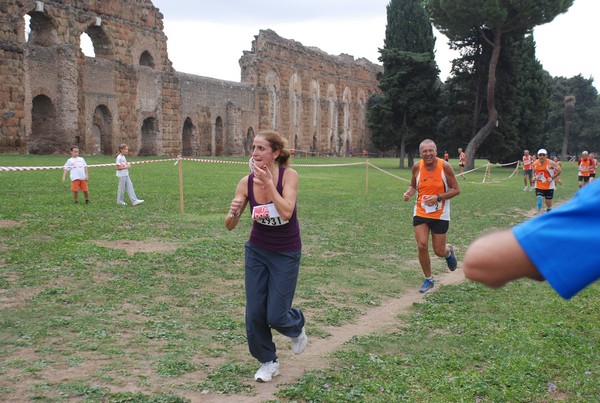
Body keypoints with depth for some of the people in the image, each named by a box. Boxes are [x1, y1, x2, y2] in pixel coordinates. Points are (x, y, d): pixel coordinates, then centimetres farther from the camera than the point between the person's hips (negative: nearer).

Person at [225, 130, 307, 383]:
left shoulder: (288, 175, -19)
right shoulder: (246, 182, -11)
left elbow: (286, 212, -34)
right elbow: (230, 226, -8)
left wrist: (268, 182, -33)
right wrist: (233, 212, -29)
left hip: (286, 254, -3)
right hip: (257, 251, 3)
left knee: (276, 316, -4)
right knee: (255, 312, 2)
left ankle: (297, 326, 33)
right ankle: (268, 362, 25)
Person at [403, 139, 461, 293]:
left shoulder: (444, 166, -14)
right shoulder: (417, 167, -5)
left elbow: (456, 189, -9)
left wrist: (438, 198, -23)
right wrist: (409, 193, -11)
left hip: (440, 215, -2)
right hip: (420, 213, 2)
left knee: (439, 251, 3)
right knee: (422, 245, -9)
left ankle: (449, 251, 43)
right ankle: (428, 279, 12)